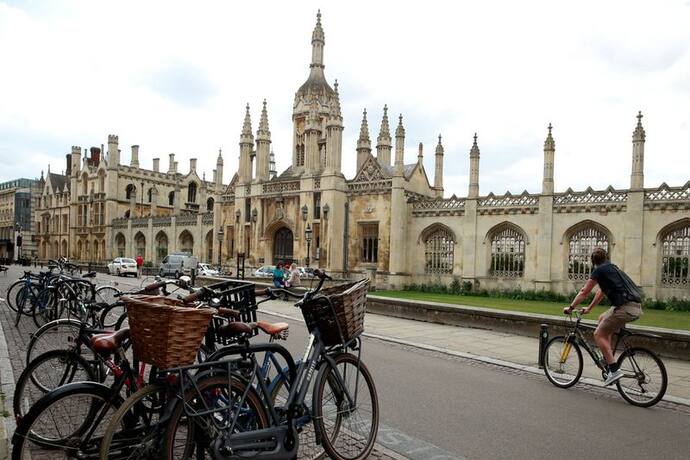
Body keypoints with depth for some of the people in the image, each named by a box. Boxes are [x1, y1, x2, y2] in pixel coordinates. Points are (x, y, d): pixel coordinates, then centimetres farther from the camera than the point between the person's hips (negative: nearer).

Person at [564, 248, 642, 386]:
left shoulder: (600, 270, 1)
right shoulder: (613, 268, 26)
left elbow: (584, 292, 5)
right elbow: (601, 292, 36)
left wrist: (570, 308, 15)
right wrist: (589, 309, 45)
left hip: (625, 307, -9)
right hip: (636, 307, 9)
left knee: (599, 334, 1)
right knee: (603, 318, 27)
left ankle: (614, 370, -5)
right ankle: (608, 360, 27)